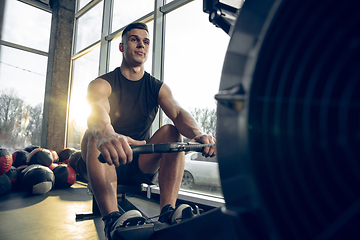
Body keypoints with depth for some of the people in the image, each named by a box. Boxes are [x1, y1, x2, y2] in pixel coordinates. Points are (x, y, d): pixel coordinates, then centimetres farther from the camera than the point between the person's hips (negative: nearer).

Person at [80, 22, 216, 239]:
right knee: (95, 136, -29)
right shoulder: (102, 84, -6)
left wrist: (199, 134, -41)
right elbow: (97, 114, -30)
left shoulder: (158, 88, 2)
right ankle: (112, 219, -37)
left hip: (141, 166, 2)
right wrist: (106, 135, -55)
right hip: (109, 165, -2)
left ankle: (167, 213, -25)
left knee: (171, 132, -21)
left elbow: (178, 113, -17)